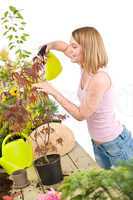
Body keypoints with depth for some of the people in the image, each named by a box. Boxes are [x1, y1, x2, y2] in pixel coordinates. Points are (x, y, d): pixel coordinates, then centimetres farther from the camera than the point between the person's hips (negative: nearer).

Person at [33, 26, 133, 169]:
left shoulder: (99, 79, -30)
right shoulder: (85, 66, -6)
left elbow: (81, 115, -24)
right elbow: (64, 46, 12)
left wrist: (53, 92, -23)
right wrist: (49, 46, -8)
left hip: (116, 142, -8)